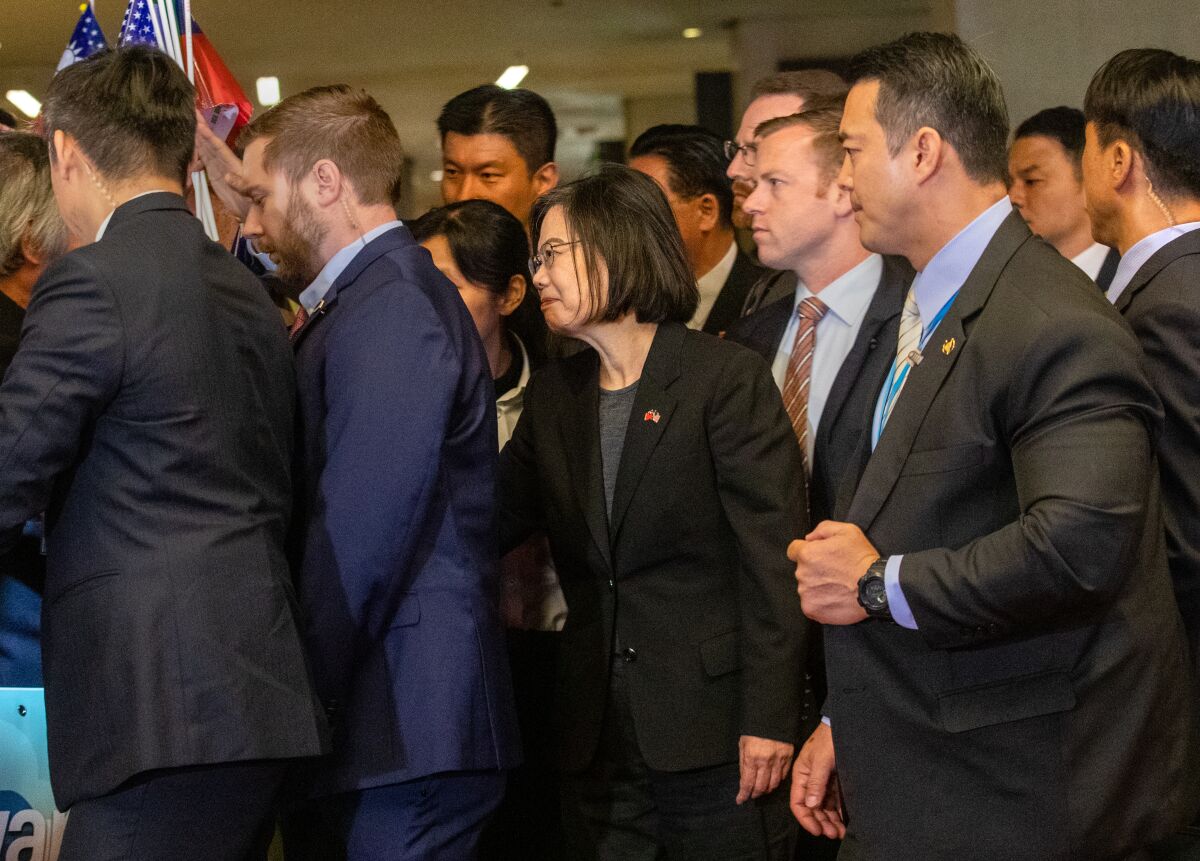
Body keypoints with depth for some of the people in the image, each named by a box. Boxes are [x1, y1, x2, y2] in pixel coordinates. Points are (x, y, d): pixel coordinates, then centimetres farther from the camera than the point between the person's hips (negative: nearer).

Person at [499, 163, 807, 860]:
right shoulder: (553, 396, 13)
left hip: (714, 736, -6)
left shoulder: (728, 378, -7)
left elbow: (772, 559, -11)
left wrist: (768, 718, -15)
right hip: (600, 740, 6)